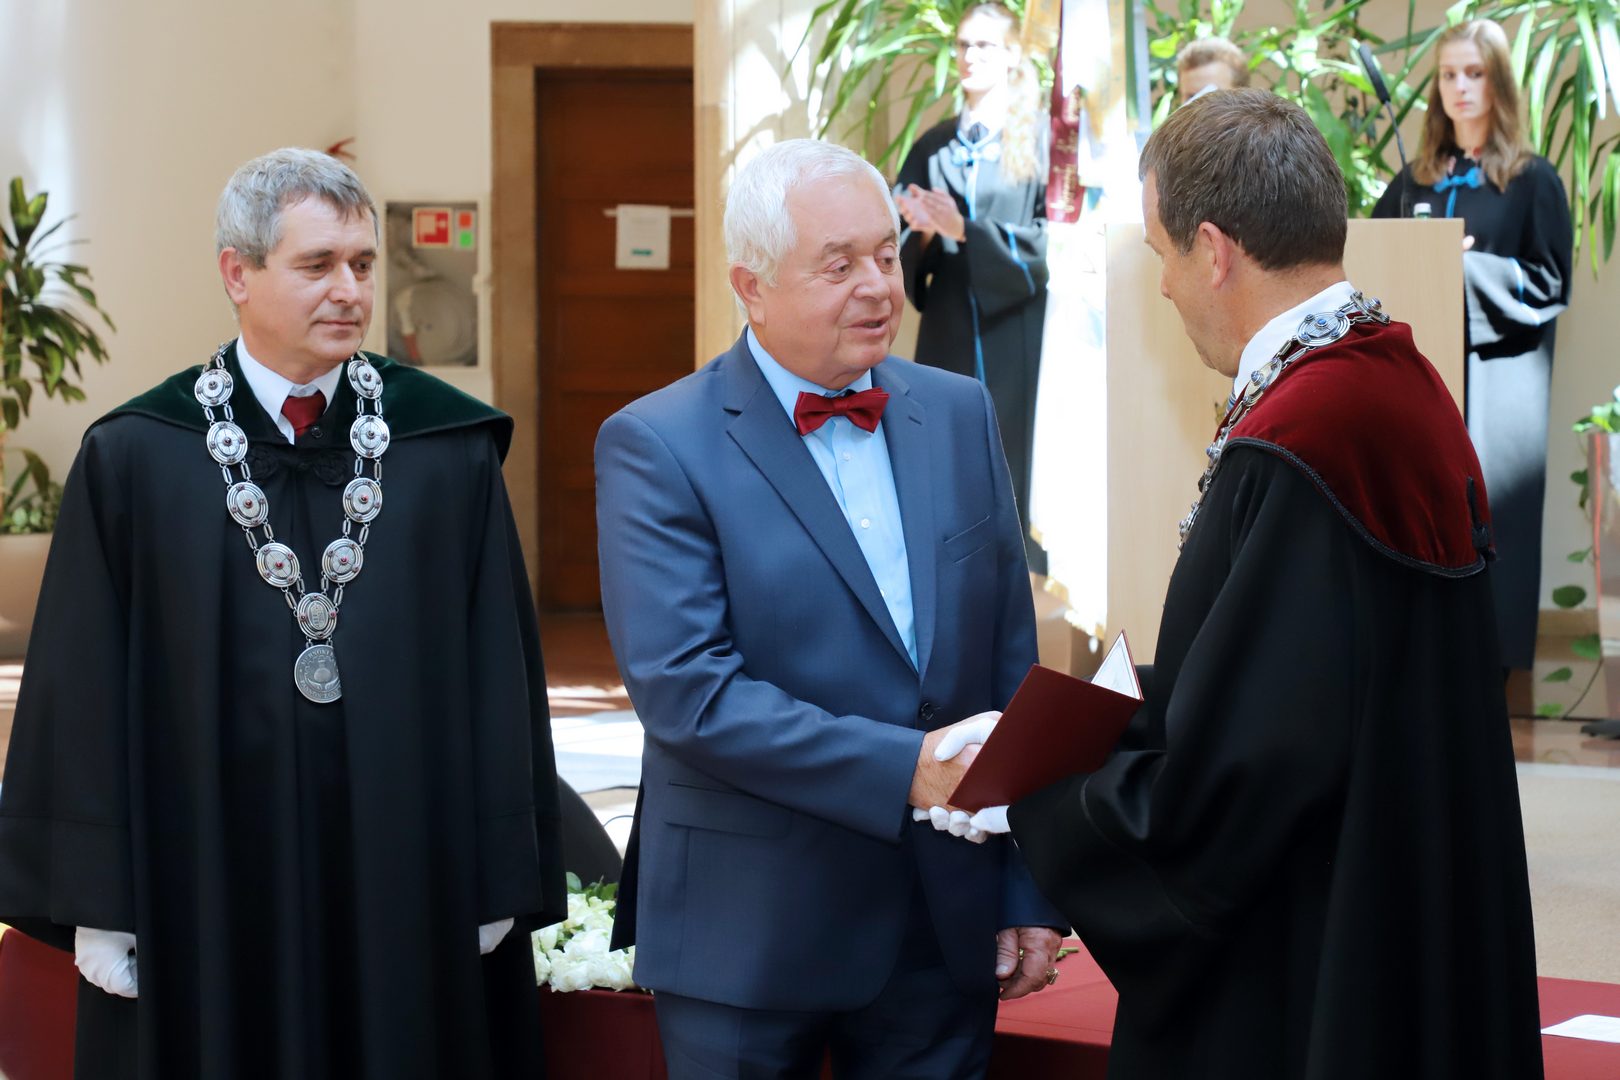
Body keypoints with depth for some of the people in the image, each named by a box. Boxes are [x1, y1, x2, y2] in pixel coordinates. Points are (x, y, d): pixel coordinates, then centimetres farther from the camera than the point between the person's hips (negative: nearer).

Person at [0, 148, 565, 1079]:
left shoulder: (451, 450, 2)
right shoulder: (135, 460, -1)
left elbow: (499, 673, 3)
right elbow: (87, 691, -1)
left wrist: (501, 880, 0)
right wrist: (98, 902, -4)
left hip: (407, 883, 1)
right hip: (210, 889, -1)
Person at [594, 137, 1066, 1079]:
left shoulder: (961, 416, 7)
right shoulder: (656, 448, -9)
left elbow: (1011, 664, 9)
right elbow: (683, 691, -18)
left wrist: (1028, 895, 6)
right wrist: (901, 769, -23)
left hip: (946, 930, 4)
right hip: (753, 938, -4)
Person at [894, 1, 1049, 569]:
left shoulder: (1039, 138, 0)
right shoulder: (934, 146, 13)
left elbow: (1054, 235, -8)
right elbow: (901, 242, 11)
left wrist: (967, 232, -16)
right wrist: (923, 231, -11)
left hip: (1015, 326, -4)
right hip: (948, 330, 4)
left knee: (1014, 459, -5)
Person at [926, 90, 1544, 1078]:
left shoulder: (1288, 449, -24)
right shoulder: (1408, 386, 4)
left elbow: (1217, 796, -22)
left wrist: (1022, 795, -7)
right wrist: (1151, 695, 22)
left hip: (1296, 997, -9)